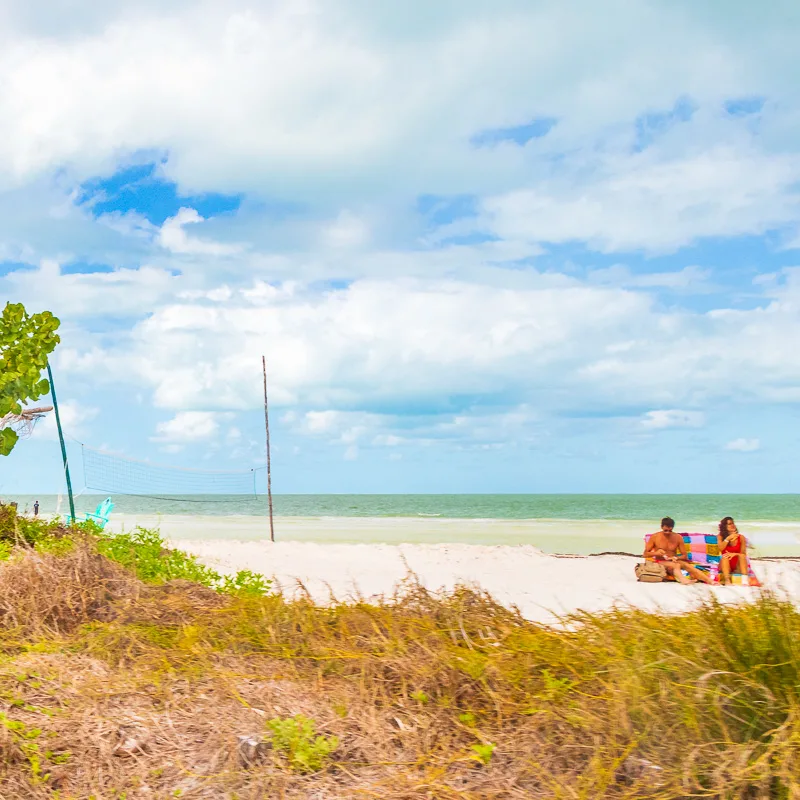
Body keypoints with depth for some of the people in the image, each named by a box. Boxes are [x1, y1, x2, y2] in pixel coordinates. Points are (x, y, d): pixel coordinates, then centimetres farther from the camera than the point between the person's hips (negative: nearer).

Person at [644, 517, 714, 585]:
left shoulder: (678, 537, 2)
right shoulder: (655, 537, -3)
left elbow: (685, 556, 5)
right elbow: (645, 554, -1)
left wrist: (676, 558, -17)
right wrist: (655, 553, -22)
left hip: (673, 561, 3)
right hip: (661, 563, -2)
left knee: (687, 565, -30)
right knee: (676, 565, -35)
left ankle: (710, 581, -47)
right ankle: (684, 581, -67)